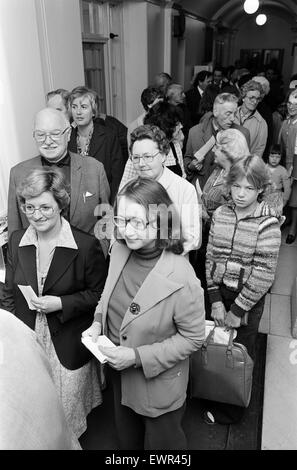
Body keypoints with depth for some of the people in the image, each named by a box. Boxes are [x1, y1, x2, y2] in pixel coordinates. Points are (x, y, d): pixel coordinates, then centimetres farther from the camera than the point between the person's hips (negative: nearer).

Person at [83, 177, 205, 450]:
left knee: (161, 443, 25)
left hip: (158, 384, -5)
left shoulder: (181, 278, -32)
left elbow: (193, 337, -20)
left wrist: (138, 356, -24)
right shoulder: (119, 251, -14)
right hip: (119, 375, 6)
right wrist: (98, 322, -11)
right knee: (127, 439, 32)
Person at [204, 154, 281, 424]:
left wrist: (237, 310, -13)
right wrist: (215, 300, -5)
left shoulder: (268, 224, -14)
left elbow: (264, 275, -16)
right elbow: (210, 258, 1)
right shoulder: (220, 215, -1)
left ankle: (231, 410, 36)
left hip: (248, 300, -3)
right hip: (219, 294, 4)